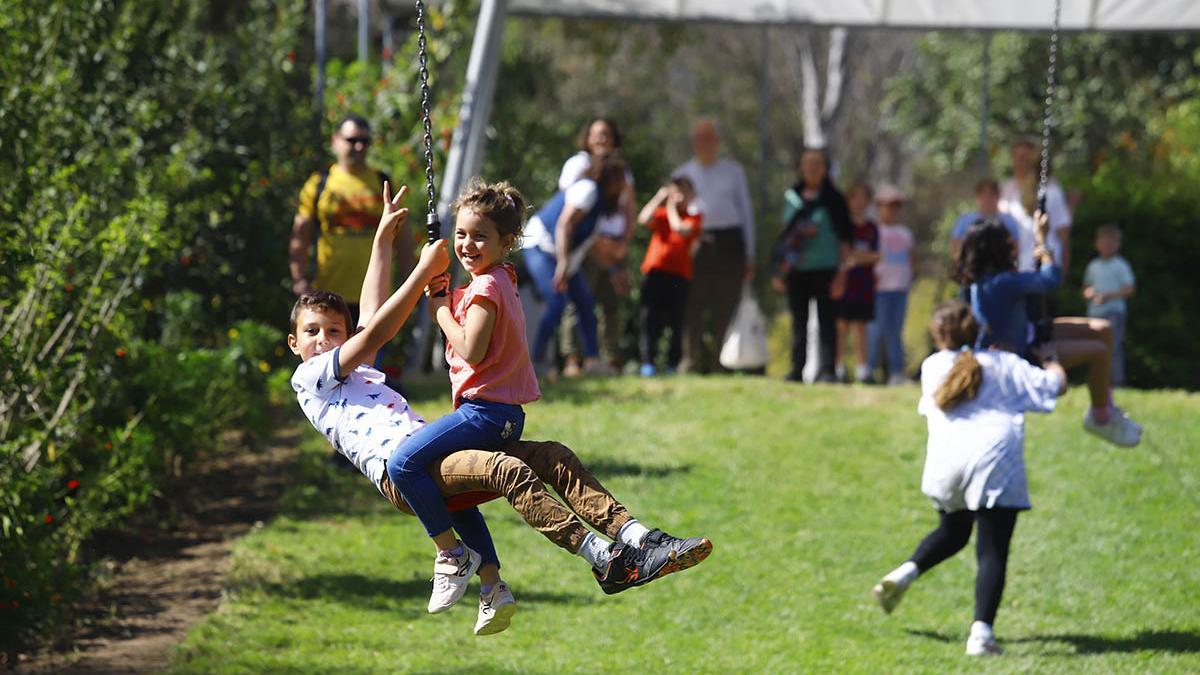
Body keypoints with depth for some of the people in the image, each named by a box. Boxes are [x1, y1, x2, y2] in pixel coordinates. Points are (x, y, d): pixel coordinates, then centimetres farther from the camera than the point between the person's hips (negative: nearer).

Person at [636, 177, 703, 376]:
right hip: (655, 271, 1)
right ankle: (648, 362, -4)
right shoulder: (661, 214, 12)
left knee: (676, 321, 1)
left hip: (679, 275, -1)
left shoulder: (694, 218, 5)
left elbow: (680, 228, -15)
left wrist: (671, 208, -2)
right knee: (650, 319, -4)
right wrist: (659, 198, -6)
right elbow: (644, 218, -7)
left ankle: (673, 363, 6)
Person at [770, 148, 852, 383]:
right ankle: (797, 369, 10)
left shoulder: (832, 199, 0)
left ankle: (826, 369, -5)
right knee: (799, 321, 7)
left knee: (826, 319, -5)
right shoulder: (792, 196, 11)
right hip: (796, 269, 4)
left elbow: (844, 235, 0)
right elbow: (785, 234, 15)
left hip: (824, 267, -4)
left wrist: (842, 273, -6)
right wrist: (778, 271, 12)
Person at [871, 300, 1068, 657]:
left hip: (945, 463, 3)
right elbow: (1055, 385, 12)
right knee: (992, 552, -3)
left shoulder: (932, 367, 19)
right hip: (994, 461, -3)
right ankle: (982, 631, -16)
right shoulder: (1004, 365, 12)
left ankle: (906, 572, 5)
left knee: (951, 533, 29)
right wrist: (1050, 360, 34)